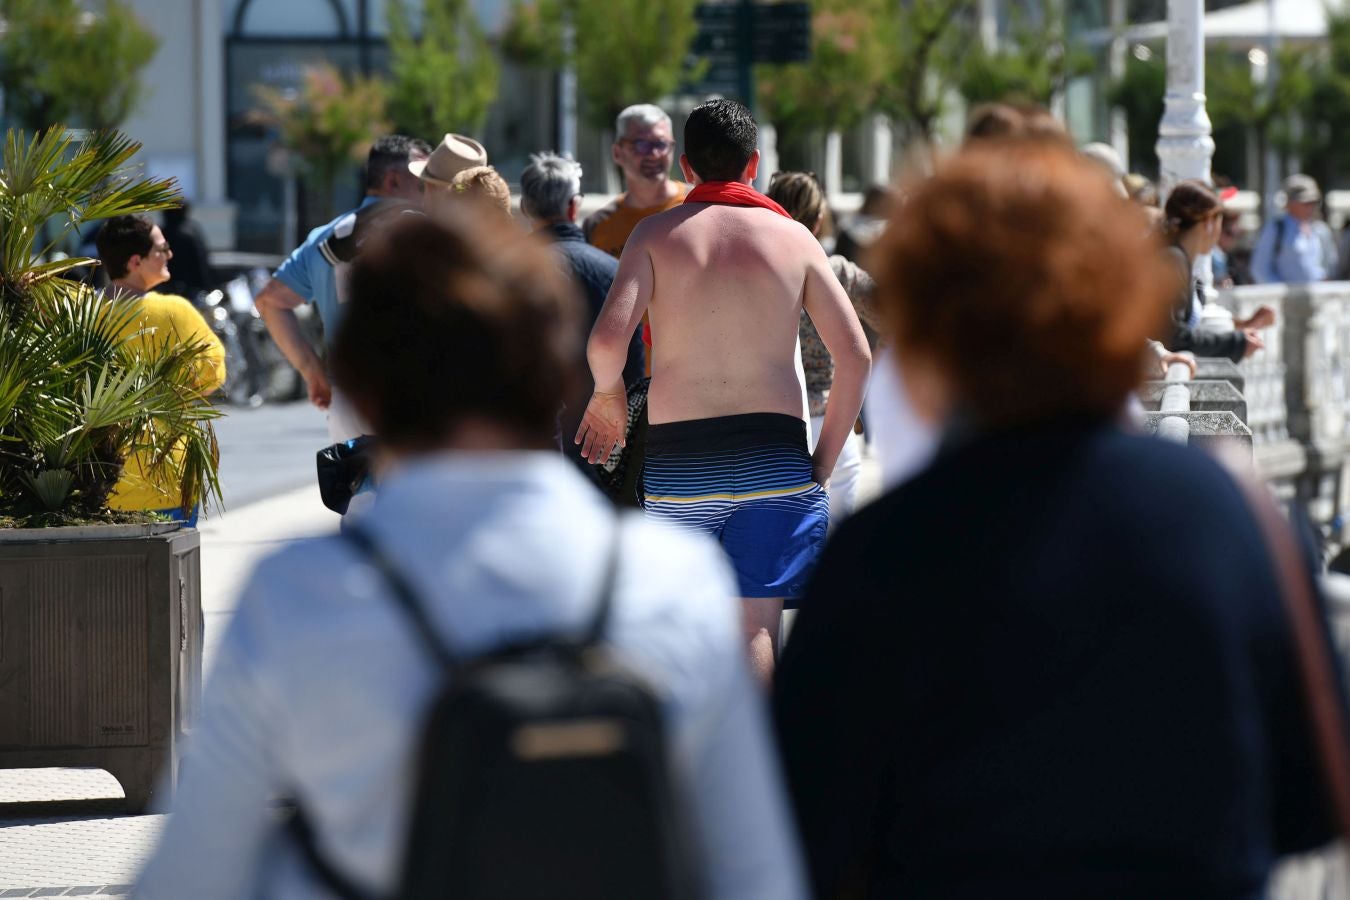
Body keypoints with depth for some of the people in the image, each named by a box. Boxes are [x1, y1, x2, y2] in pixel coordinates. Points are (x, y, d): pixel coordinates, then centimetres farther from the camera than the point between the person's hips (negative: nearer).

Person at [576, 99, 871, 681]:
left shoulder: (655, 234, 3)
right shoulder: (792, 237, 6)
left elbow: (607, 339, -11)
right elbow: (854, 355, 1)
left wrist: (607, 396, 11)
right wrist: (823, 464, 8)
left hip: (677, 458, 0)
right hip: (774, 455, 0)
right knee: (757, 626, -1)